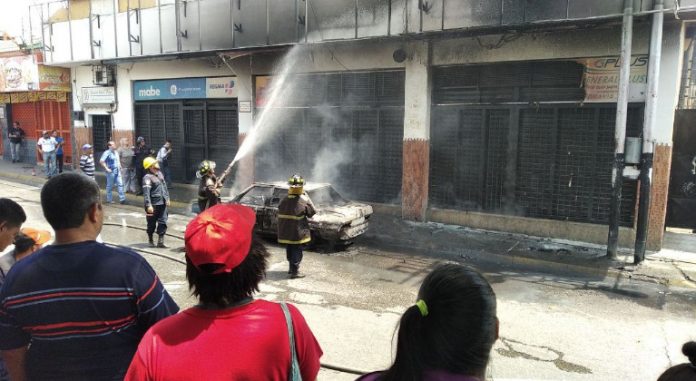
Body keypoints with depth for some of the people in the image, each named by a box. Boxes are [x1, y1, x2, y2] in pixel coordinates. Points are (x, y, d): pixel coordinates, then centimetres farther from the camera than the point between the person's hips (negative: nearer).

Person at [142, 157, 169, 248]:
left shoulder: (160, 174, 10)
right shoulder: (147, 178, -15)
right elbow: (146, 192, -22)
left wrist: (167, 198, 18)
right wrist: (148, 205, -27)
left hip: (162, 203, 7)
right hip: (153, 205, -6)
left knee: (162, 222, 2)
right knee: (152, 223, 10)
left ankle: (160, 241, 7)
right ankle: (150, 240, 29)